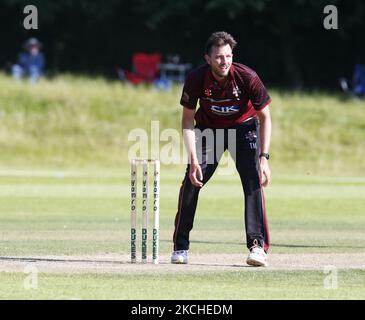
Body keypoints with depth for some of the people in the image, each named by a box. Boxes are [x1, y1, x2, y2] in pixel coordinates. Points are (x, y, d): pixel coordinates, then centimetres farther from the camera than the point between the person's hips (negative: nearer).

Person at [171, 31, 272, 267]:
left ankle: (258, 246, -20)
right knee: (191, 183, -8)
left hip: (244, 127, -1)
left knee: (253, 181, -20)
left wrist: (264, 158, -26)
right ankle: (180, 247, 6)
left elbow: (265, 117, -18)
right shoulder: (196, 79, -25)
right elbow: (188, 120, -13)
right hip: (209, 128, 1)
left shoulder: (247, 77, -28)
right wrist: (193, 160, -22)